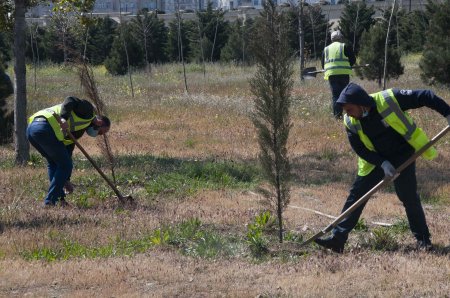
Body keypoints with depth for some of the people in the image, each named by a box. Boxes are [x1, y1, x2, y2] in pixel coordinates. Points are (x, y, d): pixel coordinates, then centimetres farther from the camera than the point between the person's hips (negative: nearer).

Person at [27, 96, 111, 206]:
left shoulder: (78, 130, 33)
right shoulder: (88, 109, 10)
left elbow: (68, 151, 32)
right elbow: (70, 100, -7)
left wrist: (66, 180, 30)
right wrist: (64, 118, -22)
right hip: (46, 128, -10)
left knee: (53, 162, 25)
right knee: (65, 165, 1)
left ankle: (59, 197, 21)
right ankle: (50, 200, -1)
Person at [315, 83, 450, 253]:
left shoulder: (390, 99, -25)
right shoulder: (350, 122, -12)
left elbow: (425, 97, -18)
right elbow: (359, 148, -6)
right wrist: (382, 164, -17)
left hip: (402, 156, -3)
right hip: (375, 160, 3)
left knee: (410, 198, -4)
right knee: (356, 195, -4)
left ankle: (423, 239, 13)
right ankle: (338, 238, -3)